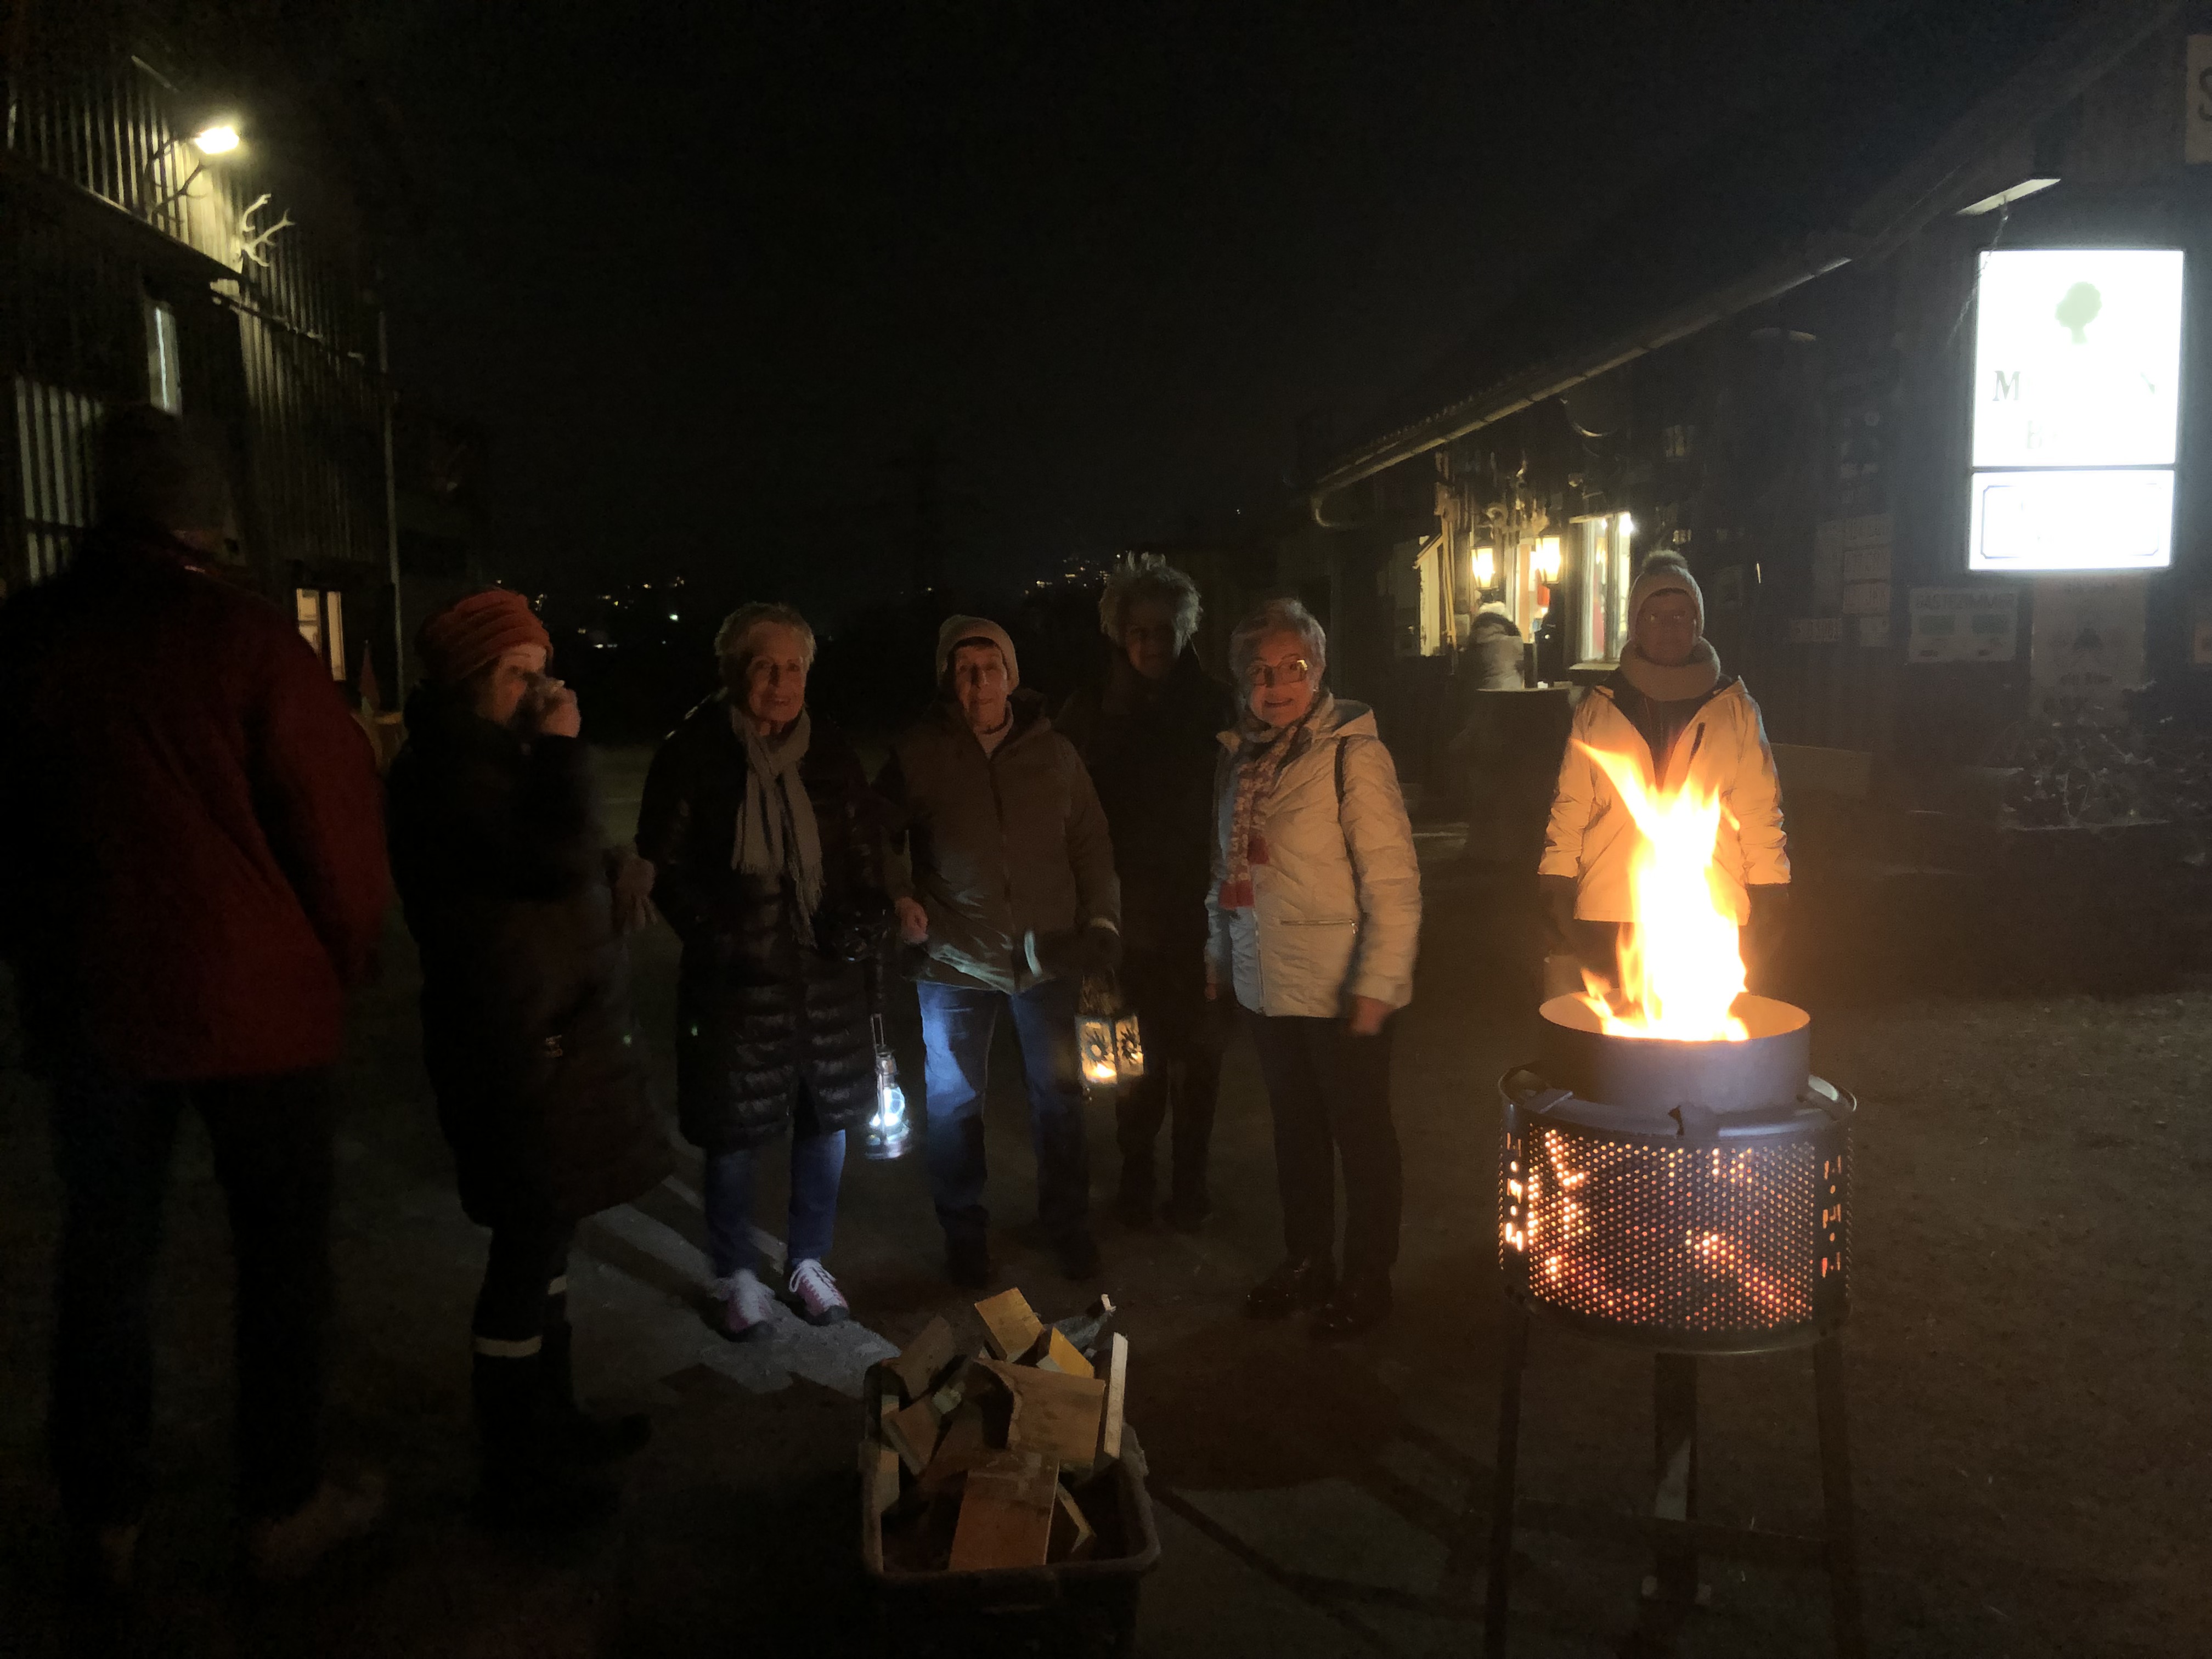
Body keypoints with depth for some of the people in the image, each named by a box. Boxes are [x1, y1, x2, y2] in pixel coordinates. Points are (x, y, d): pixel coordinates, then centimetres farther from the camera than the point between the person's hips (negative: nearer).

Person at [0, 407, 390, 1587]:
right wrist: (349, 954, 4)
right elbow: (336, 815, -13)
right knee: (282, 1256, 10)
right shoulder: (246, 637, -14)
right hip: (255, 1002, -4)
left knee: (103, 1258, 16)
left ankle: (104, 1523, 28)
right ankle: (284, 1513, 21)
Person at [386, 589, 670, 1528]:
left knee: (548, 1235, 20)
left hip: (551, 1033, 10)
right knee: (528, 1249, 0)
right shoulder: (446, 770, -18)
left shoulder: (495, 756, 15)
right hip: (515, 1047, -10)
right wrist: (563, 750, -18)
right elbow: (559, 859, -28)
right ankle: (513, 1473, 15)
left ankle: (554, 1419, 36)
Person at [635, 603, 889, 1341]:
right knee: (733, 1132, 6)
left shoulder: (830, 752, 5)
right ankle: (737, 1276, 28)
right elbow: (665, 865, -4)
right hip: (734, 975, -3)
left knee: (827, 1118, 12)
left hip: (825, 970, 4)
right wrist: (713, 933, -16)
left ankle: (809, 1262, 33)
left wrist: (866, 915, -4)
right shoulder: (692, 754, -6)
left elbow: (865, 849, 13)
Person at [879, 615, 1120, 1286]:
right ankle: (964, 1232, 31)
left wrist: (1102, 917, -2)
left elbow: (1090, 845, 7)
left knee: (1059, 1094, 13)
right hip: (954, 958, -1)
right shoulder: (919, 755, -5)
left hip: (1047, 955, 2)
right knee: (953, 1101, 11)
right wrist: (899, 897, -8)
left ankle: (1067, 1224, 34)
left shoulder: (1054, 753, 1)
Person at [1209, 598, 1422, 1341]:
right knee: (1295, 1128, 18)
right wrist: (1220, 950, 16)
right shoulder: (1238, 755, 7)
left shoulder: (1352, 753, -13)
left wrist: (1378, 983, -18)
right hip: (1265, 982, 6)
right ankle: (1306, 1261, 34)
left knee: (1360, 1134, 8)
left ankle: (1366, 1279, 24)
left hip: (1339, 989, -6)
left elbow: (1393, 880, -16)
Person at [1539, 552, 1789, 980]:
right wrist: (1558, 887, 1)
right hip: (1610, 920, 0)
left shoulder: (1735, 709, 11)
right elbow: (1570, 807, 9)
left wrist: (1770, 897, -1)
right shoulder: (1598, 710, 11)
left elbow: (1760, 812, 7)